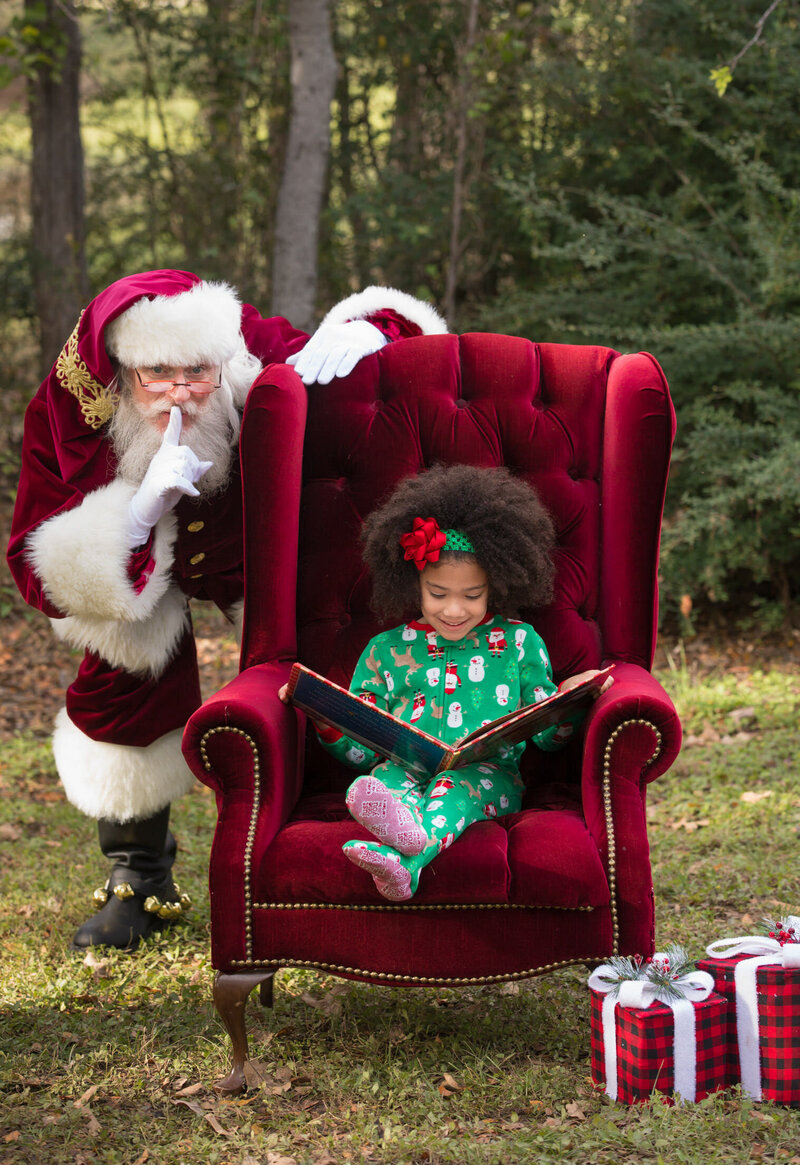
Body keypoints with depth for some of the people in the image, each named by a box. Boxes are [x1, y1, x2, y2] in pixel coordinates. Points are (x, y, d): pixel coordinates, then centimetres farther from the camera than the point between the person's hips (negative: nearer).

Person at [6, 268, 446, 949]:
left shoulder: (261, 362, -37)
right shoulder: (64, 410, -34)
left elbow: (406, 330, -23)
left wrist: (353, 335, -48)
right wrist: (136, 513, -51)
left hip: (260, 552, 0)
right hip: (134, 554, 1)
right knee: (123, 682, -6)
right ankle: (138, 879, 15)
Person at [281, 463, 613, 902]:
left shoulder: (518, 643, 16)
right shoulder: (386, 650, 18)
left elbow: (546, 735, 17)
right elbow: (362, 750, 17)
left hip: (487, 773, -1)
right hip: (406, 770, 1)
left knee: (457, 786, -36)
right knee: (382, 778, -34)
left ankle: (404, 857, -67)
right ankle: (399, 824, -70)